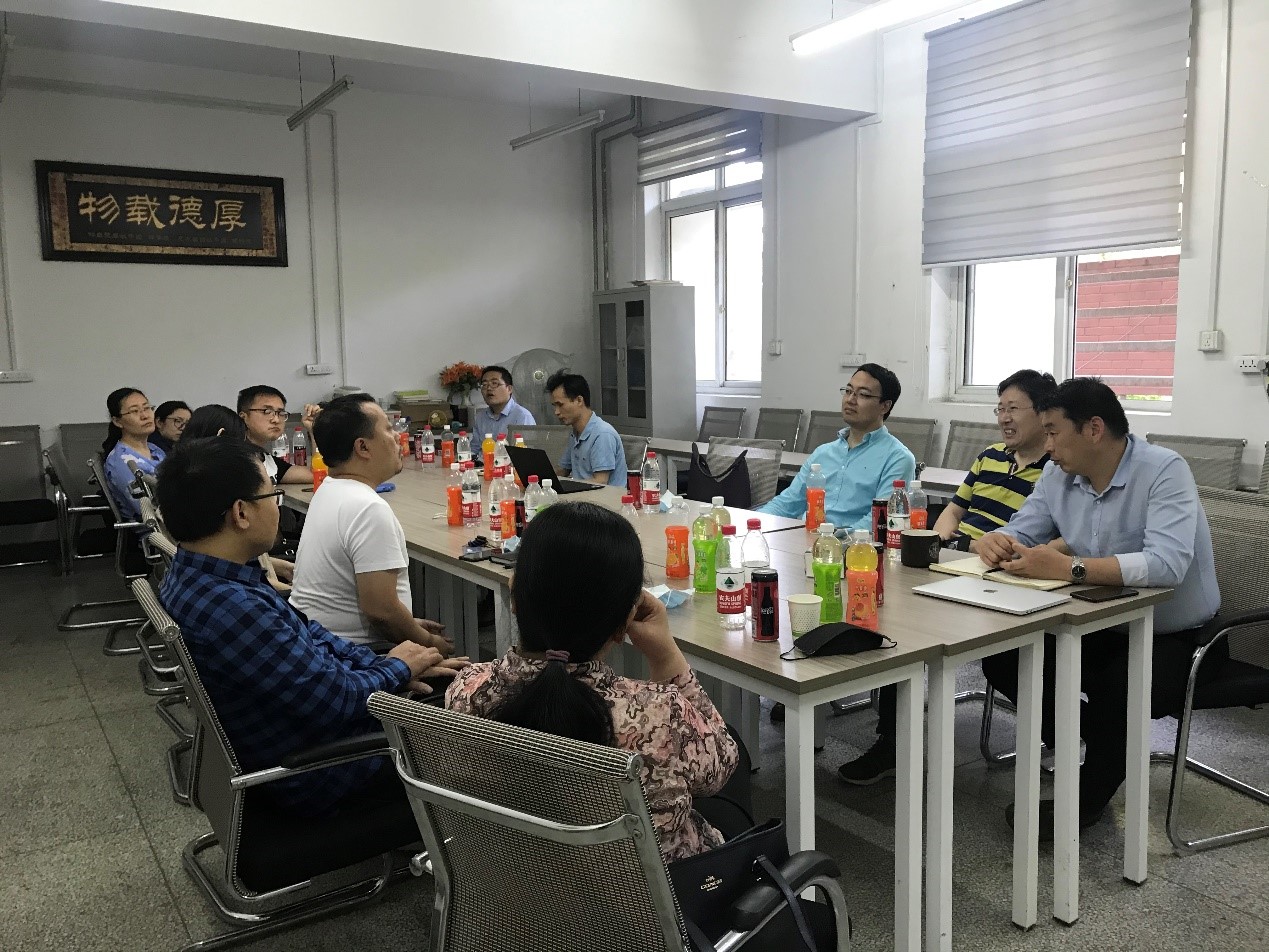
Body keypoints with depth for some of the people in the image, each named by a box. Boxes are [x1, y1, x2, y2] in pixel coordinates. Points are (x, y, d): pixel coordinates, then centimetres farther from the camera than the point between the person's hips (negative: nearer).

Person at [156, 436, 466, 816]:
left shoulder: (191, 574, -5)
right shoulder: (231, 610, -36)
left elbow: (304, 632, 7)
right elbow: (338, 699, -27)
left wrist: (378, 663, 1)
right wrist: (397, 669, -9)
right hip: (318, 775, -9)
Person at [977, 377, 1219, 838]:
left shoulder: (1164, 471, -21)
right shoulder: (1059, 474, -1)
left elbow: (1167, 563, -36)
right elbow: (1020, 534, 5)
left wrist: (1068, 567, -42)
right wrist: (994, 542, -21)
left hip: (1172, 638, -6)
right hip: (1099, 628, 7)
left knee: (1117, 690, -34)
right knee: (1001, 659, -10)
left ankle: (1089, 797, -3)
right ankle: (1104, 746, 10)